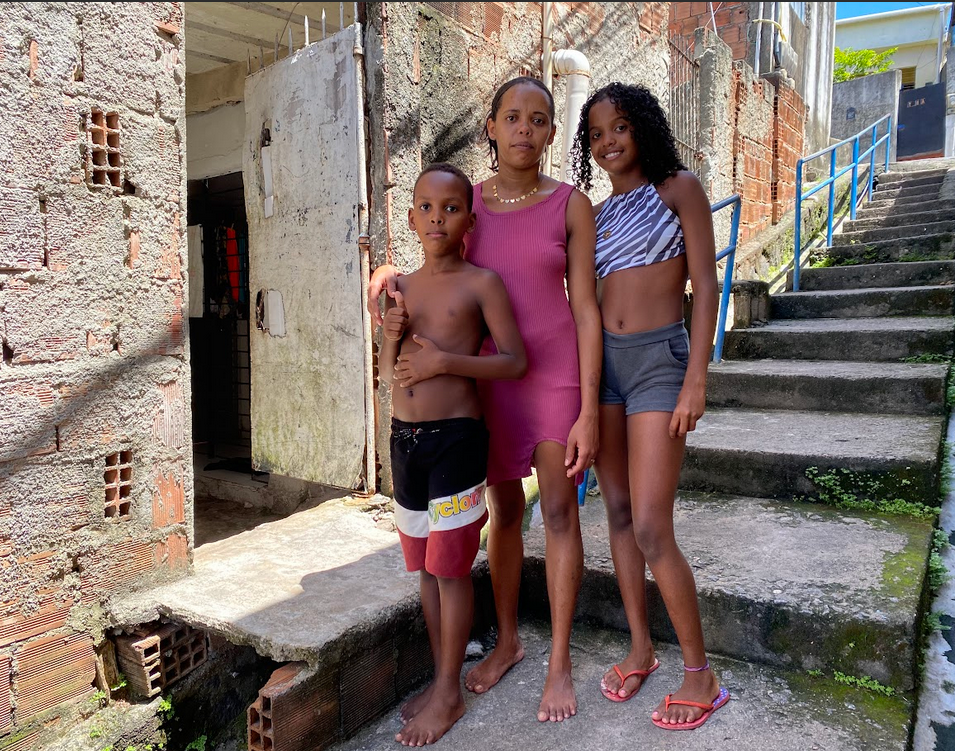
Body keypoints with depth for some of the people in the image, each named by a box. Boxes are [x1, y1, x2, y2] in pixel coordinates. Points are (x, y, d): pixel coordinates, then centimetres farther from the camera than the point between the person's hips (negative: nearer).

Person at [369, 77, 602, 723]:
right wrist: (393, 273, -9)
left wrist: (588, 411, -12)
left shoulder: (571, 205, -3)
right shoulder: (469, 202, 5)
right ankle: (507, 640, 31)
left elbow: (586, 307, -6)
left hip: (556, 369, -2)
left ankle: (560, 660, 19)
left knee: (559, 511, 2)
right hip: (488, 372, 3)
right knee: (503, 508, 12)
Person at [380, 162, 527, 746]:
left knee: (451, 566, 2)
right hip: (404, 437, 6)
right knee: (426, 566, 15)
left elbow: (515, 361, -8)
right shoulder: (403, 288, 11)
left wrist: (445, 360, -18)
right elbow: (389, 371, 13)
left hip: (456, 437, -6)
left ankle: (449, 693, 20)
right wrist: (393, 334, -6)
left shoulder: (482, 283, -5)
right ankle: (441, 678, 31)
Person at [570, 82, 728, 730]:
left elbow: (705, 285, -7)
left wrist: (697, 378, -15)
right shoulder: (600, 213, 15)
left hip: (659, 360, -6)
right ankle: (640, 647, 25)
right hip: (602, 361, 6)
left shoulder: (679, 187, -1)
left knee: (652, 529, -10)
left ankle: (701, 674, 8)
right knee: (619, 512, 9)